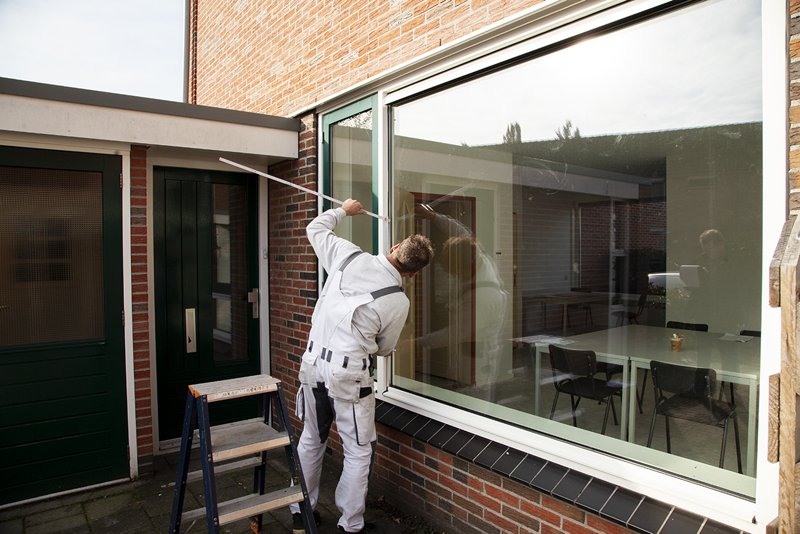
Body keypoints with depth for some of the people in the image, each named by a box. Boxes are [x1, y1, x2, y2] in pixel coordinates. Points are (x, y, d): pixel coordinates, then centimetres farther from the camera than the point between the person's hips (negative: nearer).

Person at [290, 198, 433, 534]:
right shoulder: (398, 301, -9)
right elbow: (384, 349, 5)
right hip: (348, 374, -5)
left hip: (313, 363, 5)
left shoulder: (349, 257, -4)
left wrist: (343, 210, 28)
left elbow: (315, 230, 14)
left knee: (311, 440, 22)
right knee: (358, 452, 12)